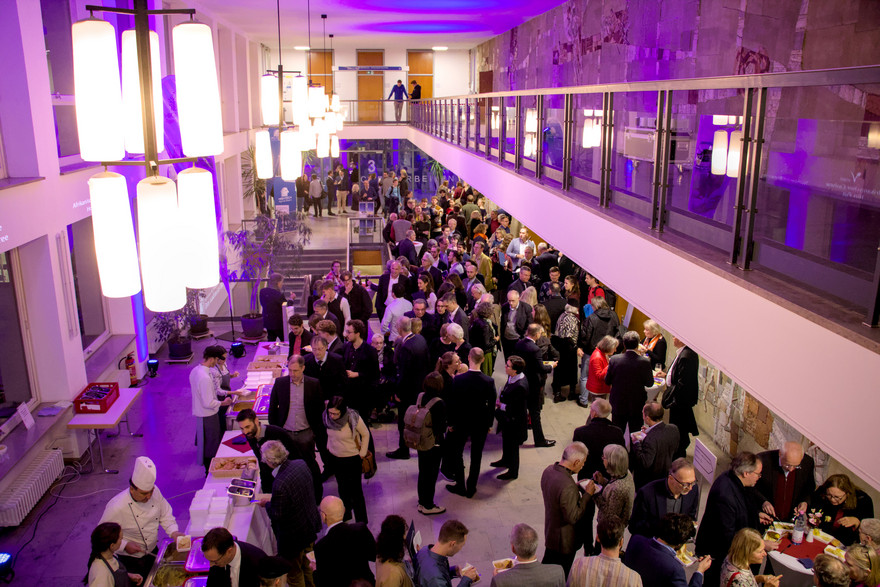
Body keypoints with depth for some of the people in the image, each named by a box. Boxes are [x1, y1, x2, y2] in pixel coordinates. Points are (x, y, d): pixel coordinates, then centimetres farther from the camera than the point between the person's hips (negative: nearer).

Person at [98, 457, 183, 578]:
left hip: (152, 552, 5)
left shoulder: (154, 492, -15)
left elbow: (165, 514, -1)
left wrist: (173, 532, -16)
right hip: (130, 560, -5)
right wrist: (125, 545, -28)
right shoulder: (117, 508, -31)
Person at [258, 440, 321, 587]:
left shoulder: (280, 484, -35)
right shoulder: (300, 464, -11)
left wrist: (267, 503, -5)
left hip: (294, 536, -8)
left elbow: (277, 516, -25)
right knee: (307, 566, 31)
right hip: (311, 525, 8)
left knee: (294, 575, 17)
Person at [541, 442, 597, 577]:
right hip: (565, 540, -8)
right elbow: (573, 517, -27)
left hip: (550, 532, 8)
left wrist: (576, 488, 2)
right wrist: (587, 494, -21)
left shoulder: (548, 470, -9)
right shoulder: (568, 486, -36)